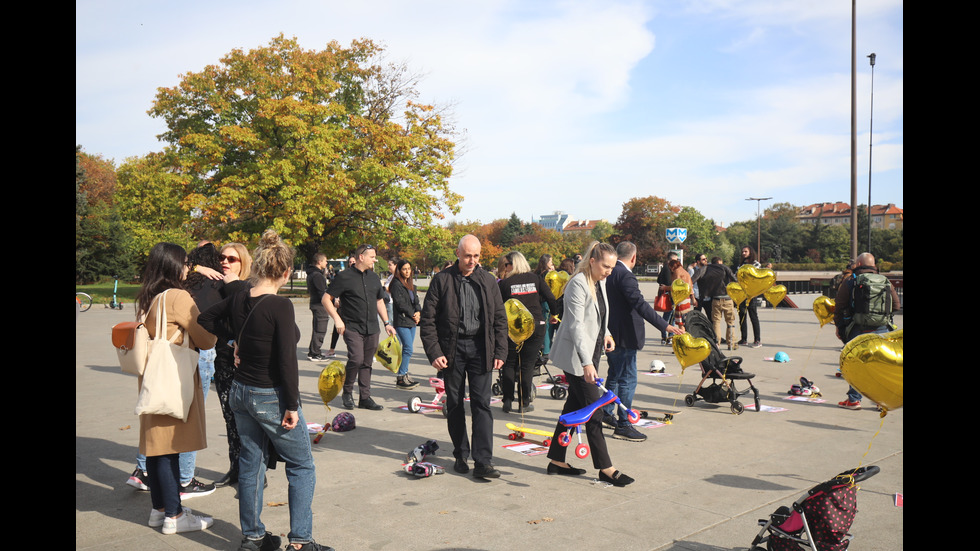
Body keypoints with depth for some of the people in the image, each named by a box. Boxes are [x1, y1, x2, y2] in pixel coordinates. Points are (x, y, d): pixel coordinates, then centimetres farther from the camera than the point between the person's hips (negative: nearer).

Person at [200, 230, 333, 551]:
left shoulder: (238, 299, -1)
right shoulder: (280, 306, -22)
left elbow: (205, 319, 17)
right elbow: (287, 361, -22)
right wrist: (292, 406, -16)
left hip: (240, 391, 7)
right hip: (271, 397, -7)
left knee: (251, 463, 18)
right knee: (302, 466, 8)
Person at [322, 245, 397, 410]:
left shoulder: (374, 277, 14)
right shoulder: (345, 277, -6)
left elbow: (380, 301, 24)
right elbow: (326, 299, -5)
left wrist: (387, 323, 17)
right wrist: (337, 318, -14)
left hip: (372, 328, 6)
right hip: (352, 327, -6)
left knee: (367, 363, 8)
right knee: (356, 358, -19)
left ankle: (365, 397, 16)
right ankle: (347, 391, 4)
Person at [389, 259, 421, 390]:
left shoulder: (411, 284, 18)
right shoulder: (396, 284, -8)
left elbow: (416, 299, 17)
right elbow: (400, 303, -14)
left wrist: (418, 312, -2)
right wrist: (412, 314, -8)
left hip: (412, 320, 8)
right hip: (402, 321, -8)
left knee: (407, 348, 10)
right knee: (408, 349, -12)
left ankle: (404, 375, 17)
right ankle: (401, 379, -7)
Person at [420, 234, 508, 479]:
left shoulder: (488, 280, 5)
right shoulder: (442, 280, -2)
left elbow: (500, 319, 10)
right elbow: (427, 320, -1)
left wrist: (500, 352, 3)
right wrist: (434, 353, -9)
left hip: (480, 347, 1)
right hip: (452, 348, -1)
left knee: (481, 403, -4)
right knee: (454, 404, 8)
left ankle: (483, 461, -2)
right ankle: (461, 456, 23)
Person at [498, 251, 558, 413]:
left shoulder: (504, 283, -4)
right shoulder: (536, 278, 3)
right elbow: (551, 299, 1)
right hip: (536, 326, 2)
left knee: (509, 364, 12)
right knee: (527, 365, 8)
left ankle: (508, 402, 12)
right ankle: (524, 403, 12)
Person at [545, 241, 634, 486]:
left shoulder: (598, 283, 11)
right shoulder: (578, 284, -18)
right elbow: (576, 326, -25)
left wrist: (606, 334, 4)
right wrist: (586, 362, -31)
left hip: (589, 353, 9)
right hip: (575, 356, -9)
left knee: (574, 406, 12)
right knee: (593, 409, -5)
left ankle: (557, 461, 21)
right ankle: (605, 468, 3)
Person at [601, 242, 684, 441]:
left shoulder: (609, 273, 9)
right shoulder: (625, 276, -20)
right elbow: (640, 304, -29)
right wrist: (665, 326, -32)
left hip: (610, 334, 10)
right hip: (623, 336, -10)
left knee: (615, 375, 23)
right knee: (627, 380, -3)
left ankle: (607, 414, 35)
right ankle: (623, 425, 1)